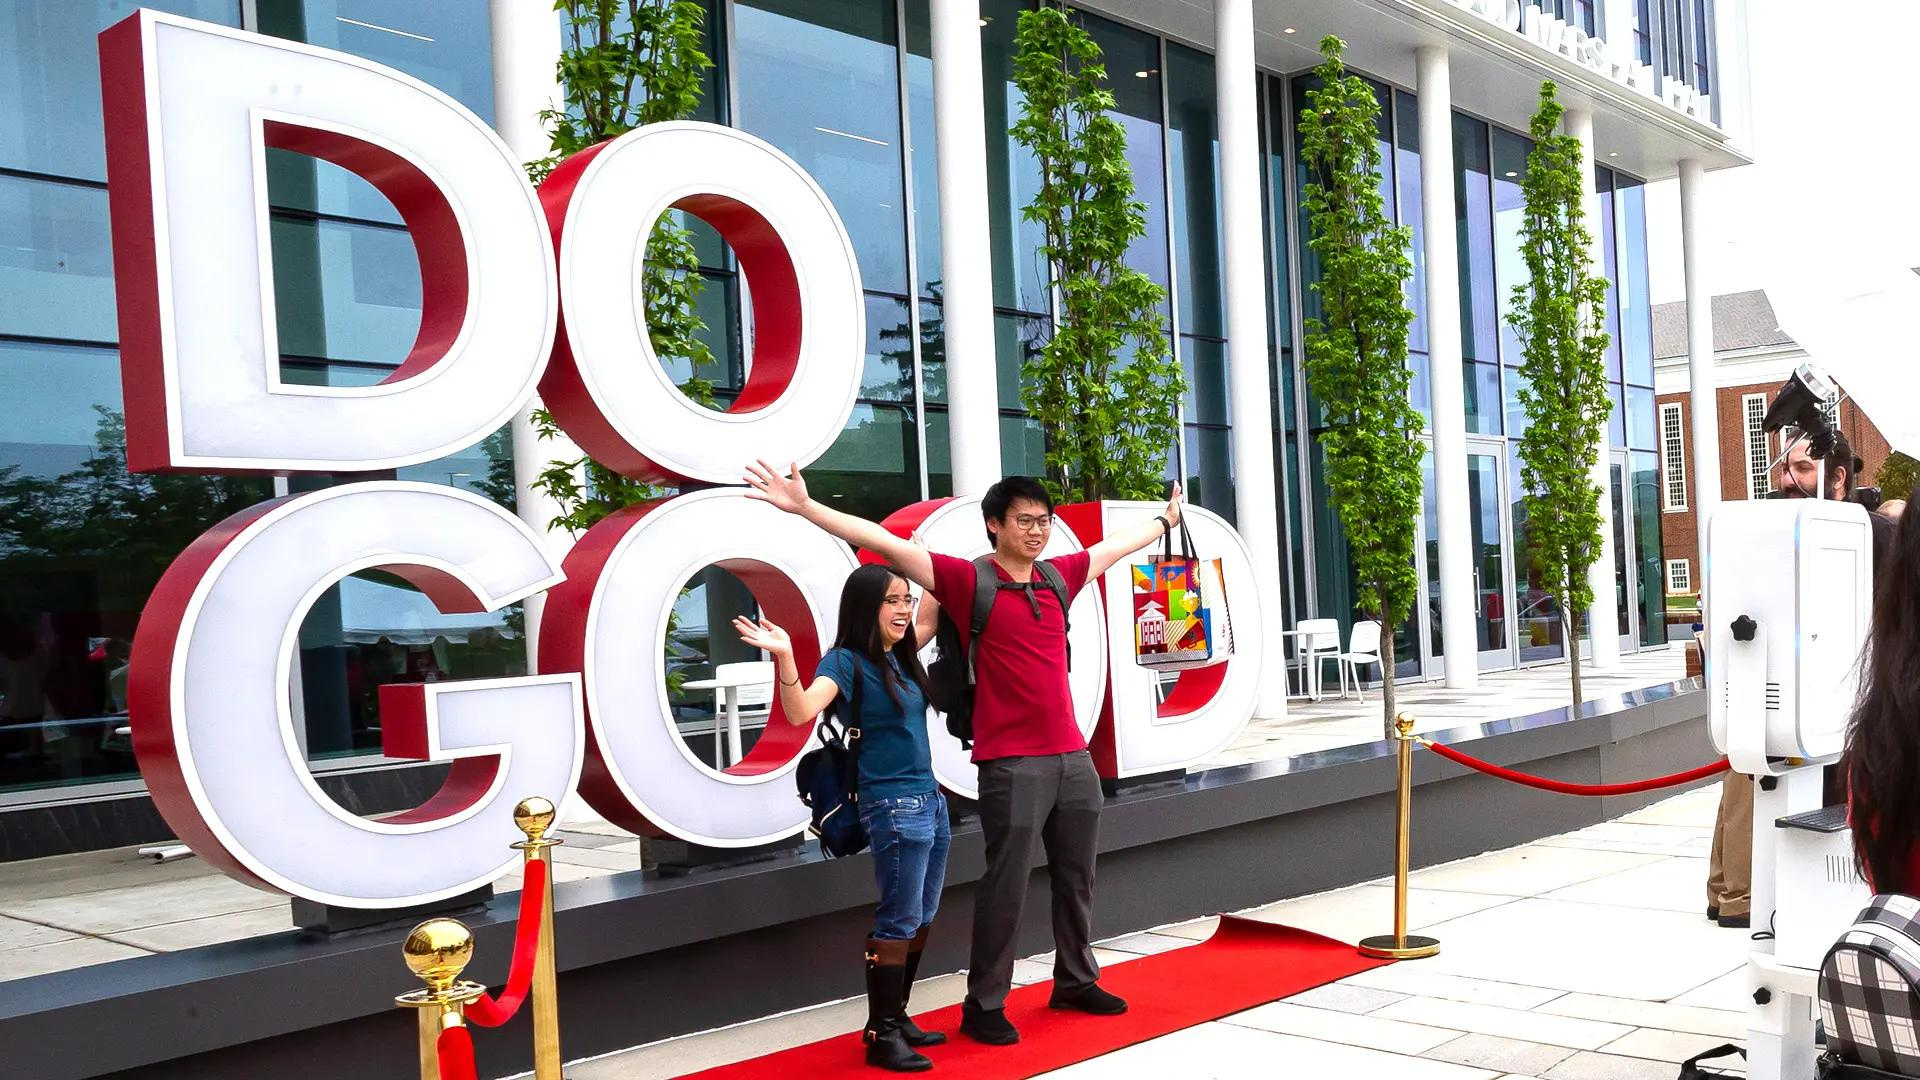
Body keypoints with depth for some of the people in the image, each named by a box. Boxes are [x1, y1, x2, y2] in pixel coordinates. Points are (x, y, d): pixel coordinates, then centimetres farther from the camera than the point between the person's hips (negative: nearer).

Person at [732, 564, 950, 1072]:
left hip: (932, 801, 8)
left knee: (921, 921, 13)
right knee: (896, 924, -5)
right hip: (894, 807, -8)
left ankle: (897, 1016, 25)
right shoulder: (847, 660, -11)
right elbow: (801, 710, -28)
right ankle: (881, 1034, 4)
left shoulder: (902, 656, 11)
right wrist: (785, 657, -42)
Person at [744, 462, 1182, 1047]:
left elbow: (1117, 543, 27)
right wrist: (805, 507, -21)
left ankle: (1076, 981, 33)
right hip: (1011, 763, -6)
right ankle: (984, 1005, 12)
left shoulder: (1060, 576, 9)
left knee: (1076, 878, 16)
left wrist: (1165, 519, 43)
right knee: (1005, 885, -1)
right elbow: (885, 543, -14)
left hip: (1073, 757, 6)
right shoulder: (968, 580, -7)